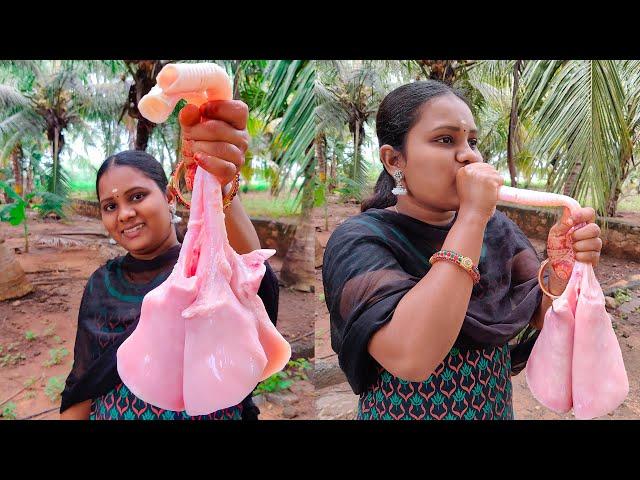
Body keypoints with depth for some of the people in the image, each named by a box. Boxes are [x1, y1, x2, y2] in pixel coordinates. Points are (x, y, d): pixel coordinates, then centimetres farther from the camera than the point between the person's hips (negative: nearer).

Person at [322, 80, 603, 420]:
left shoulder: (495, 228, -3)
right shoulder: (359, 241, -21)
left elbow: (544, 322, -6)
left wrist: (564, 265, -25)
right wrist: (471, 217, -32)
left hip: (498, 409, 5)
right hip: (403, 412, -5)